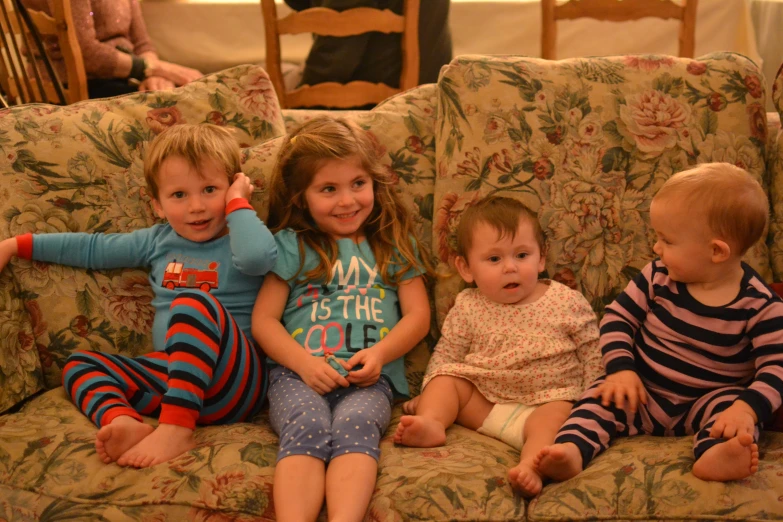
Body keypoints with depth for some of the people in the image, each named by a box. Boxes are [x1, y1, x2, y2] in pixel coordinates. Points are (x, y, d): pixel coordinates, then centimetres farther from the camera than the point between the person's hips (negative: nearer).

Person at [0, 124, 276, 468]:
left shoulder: (239, 241, -2)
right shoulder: (159, 241, 17)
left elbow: (258, 257, -27)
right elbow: (93, 249, 23)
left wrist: (237, 203, -11)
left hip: (237, 381, -7)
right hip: (170, 374, 7)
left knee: (195, 302, -31)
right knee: (79, 364, 3)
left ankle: (176, 429, -38)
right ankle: (123, 422, -29)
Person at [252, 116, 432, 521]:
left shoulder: (394, 243, 22)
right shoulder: (291, 245, 17)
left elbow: (418, 315, 16)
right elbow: (263, 320, 11)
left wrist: (380, 353, -6)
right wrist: (304, 363, -9)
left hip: (370, 378, 1)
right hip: (298, 371, 0)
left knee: (355, 423, -35)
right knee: (308, 426, -35)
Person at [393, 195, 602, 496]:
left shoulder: (568, 303, -3)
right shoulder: (468, 308, 2)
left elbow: (593, 356, 3)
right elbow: (445, 356, 11)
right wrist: (429, 395, 2)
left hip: (547, 401, -3)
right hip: (483, 397, 4)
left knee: (553, 416, -32)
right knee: (446, 381, -10)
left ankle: (532, 464, -55)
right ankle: (431, 422, -33)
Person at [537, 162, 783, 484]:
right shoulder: (659, 277, -4)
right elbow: (618, 317, 3)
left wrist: (748, 408, -33)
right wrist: (621, 369, -14)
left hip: (706, 402, -1)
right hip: (643, 392, 1)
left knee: (734, 404, -29)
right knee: (604, 397, -23)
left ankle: (714, 455, -58)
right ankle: (571, 448, -49)